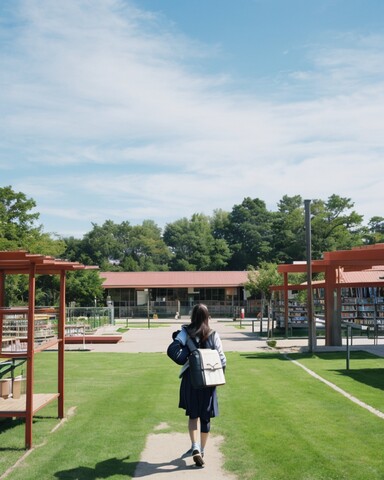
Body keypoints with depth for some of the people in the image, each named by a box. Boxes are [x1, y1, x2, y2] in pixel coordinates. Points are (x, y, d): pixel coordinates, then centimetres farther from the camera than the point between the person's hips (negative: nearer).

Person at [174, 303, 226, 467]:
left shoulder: (186, 332, -5)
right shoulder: (213, 335, -4)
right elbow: (222, 359, -4)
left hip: (190, 378, 0)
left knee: (193, 414, 12)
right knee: (205, 416, 13)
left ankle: (195, 447, -7)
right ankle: (201, 449, 23)